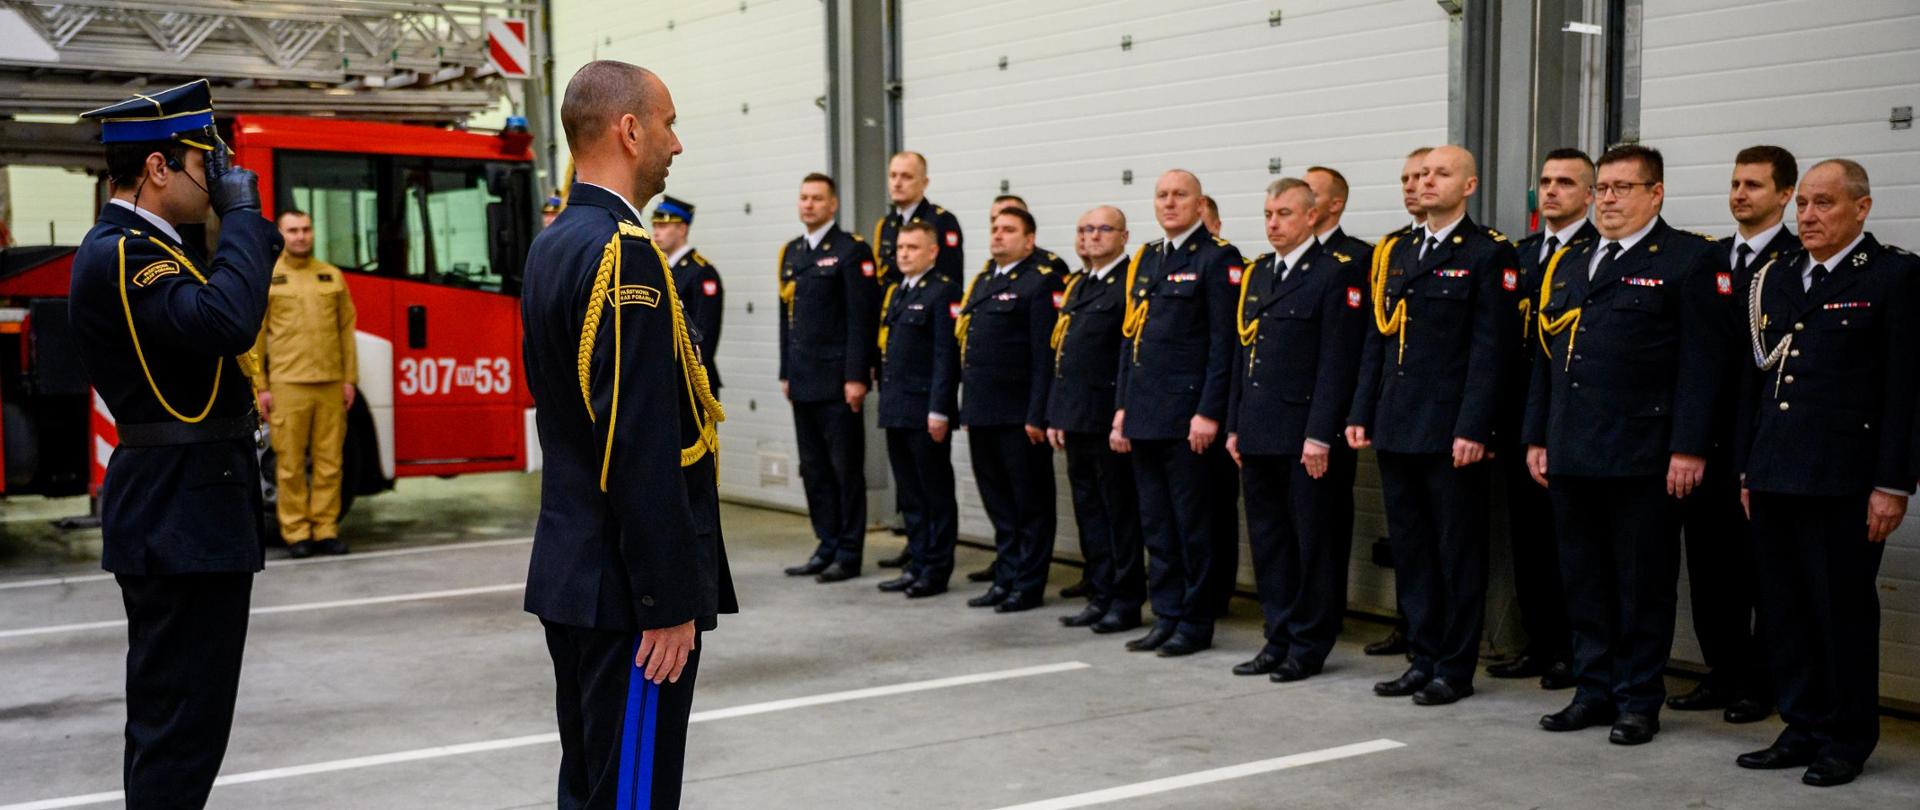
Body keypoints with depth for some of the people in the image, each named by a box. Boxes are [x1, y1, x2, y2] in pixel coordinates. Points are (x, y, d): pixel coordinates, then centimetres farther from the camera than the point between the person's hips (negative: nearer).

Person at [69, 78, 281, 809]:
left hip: (178, 514, 11)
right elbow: (225, 321, -32)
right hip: (182, 519, -11)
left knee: (171, 712, 20)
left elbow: (215, 318, 16)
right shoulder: (118, 256, -18)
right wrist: (241, 213, -21)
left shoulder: (148, 247, 14)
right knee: (183, 719, -5)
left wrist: (246, 229, 8)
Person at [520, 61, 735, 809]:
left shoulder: (554, 243, 12)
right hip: (626, 585, -10)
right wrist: (670, 600, -19)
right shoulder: (623, 251, -18)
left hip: (571, 569, 10)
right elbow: (641, 447, -23)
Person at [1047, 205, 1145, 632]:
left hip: (1109, 418, -8)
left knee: (1120, 511, 0)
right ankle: (1100, 596, 20)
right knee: (1088, 510, 12)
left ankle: (1126, 601, 8)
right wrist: (1055, 413, 15)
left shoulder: (1130, 282, -9)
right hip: (1075, 418, 8)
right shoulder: (1076, 285, 17)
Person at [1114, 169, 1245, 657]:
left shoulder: (1218, 258, -6)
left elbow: (1224, 342, -12)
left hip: (1188, 416, -7)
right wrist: (1122, 407, 13)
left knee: (1195, 525, 1)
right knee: (1156, 525, 12)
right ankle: (1167, 617, 20)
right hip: (1145, 415, 7)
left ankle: (1197, 622, 10)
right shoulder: (1145, 260, 15)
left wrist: (1209, 413, -16)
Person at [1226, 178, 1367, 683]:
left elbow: (1339, 361, -13)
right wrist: (1234, 426, 13)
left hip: (1308, 437, -7)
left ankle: (1310, 646, 11)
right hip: (1259, 435, 7)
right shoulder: (1257, 274, 16)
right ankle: (1279, 640, 21)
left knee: (1315, 543, 2)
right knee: (1268, 541, 12)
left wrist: (1321, 436, -18)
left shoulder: (1339, 272, -7)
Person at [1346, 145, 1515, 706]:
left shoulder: (1488, 254, -5)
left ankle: (1455, 669, 12)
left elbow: (1488, 347, -11)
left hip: (1451, 431, -6)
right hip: (1396, 428, 7)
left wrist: (1473, 428, -17)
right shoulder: (1394, 253, 14)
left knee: (1457, 551, 3)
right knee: (1409, 548, 12)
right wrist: (1361, 413, 8)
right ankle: (1423, 660, 22)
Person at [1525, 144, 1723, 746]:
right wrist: (1537, 437, 13)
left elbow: (1700, 362, -8)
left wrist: (1689, 448, -14)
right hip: (1571, 454, 6)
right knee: (1584, 582, 12)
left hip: (1642, 458, -6)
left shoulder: (1686, 259, -3)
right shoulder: (1568, 264, 16)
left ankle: (1639, 701, 14)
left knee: (1643, 584, 4)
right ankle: (1594, 691, 23)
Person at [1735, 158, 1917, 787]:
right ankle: (1803, 729, 22)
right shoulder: (1776, 278, 14)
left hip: (1843, 479, -6)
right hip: (1775, 477, 6)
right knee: (1781, 611, 10)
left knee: (1844, 611, 2)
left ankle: (1847, 740, 16)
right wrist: (1747, 470, 14)